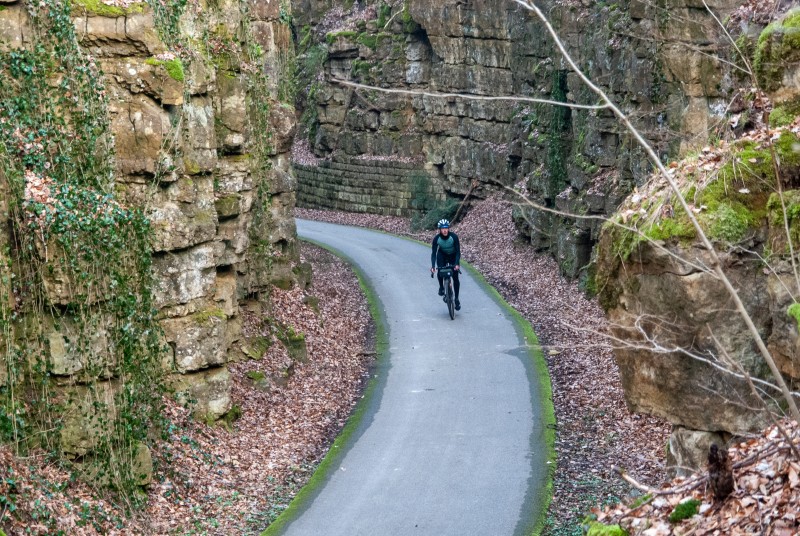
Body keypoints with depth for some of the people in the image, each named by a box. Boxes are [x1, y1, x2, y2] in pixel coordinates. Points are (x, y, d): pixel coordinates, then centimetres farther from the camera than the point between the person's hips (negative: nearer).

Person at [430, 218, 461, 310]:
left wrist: (457, 264, -41)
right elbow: (433, 253, -25)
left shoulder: (454, 236, -29)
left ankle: (456, 299, 2)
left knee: (455, 277, -9)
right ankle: (441, 287, 2)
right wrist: (432, 266, -37)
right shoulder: (436, 238, -25)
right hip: (442, 255, 1)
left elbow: (458, 251, -28)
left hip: (453, 256, -1)